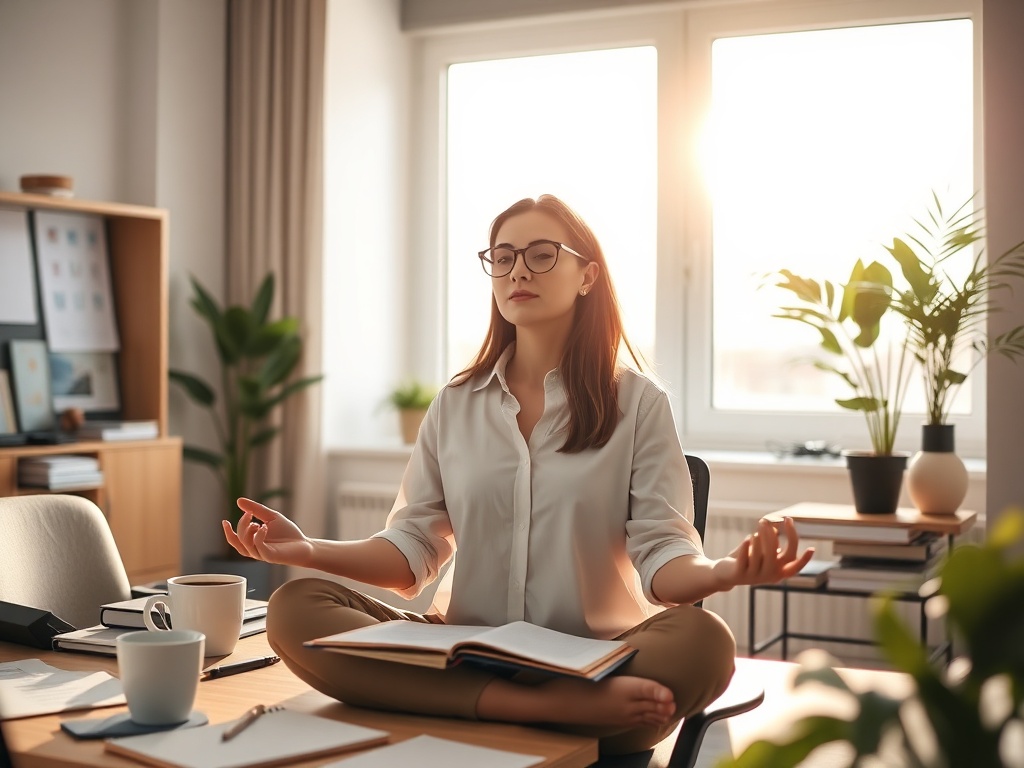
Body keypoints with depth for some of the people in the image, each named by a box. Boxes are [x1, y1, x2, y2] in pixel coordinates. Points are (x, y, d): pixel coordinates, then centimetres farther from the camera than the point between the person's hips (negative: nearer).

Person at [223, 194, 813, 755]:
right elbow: (412, 552, 11)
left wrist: (723, 573, -26)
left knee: (704, 641, -34)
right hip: (466, 660, 3)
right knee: (295, 608, -22)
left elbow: (663, 557, -3)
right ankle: (563, 706, -32)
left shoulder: (638, 403, 5)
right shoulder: (455, 406, 14)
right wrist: (312, 551, -6)